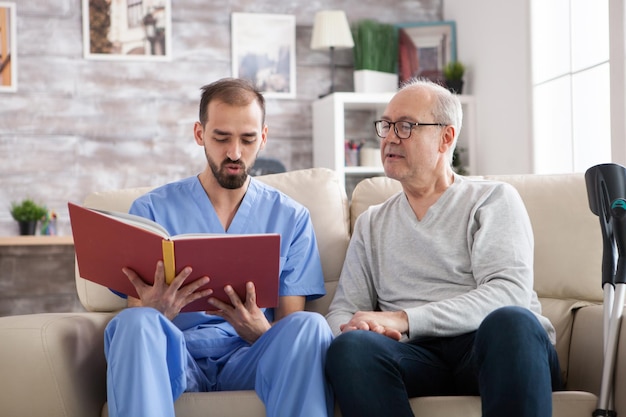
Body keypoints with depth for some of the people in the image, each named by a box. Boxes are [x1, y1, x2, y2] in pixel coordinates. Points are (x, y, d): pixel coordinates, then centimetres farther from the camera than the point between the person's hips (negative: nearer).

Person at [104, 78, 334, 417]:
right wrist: (157, 312, -24)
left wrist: (256, 330, -19)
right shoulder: (151, 210, 7)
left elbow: (289, 332, 6)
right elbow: (135, 317, 2)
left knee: (310, 326, -31)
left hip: (248, 358, 1)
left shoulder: (291, 218, 10)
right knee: (135, 323, -33)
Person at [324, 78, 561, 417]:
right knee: (350, 346, -32)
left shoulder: (493, 199, 11)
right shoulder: (371, 224, 24)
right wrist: (348, 328, -10)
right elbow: (342, 311, 17)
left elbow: (510, 293, -5)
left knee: (510, 321, -37)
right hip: (417, 355, 2)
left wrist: (403, 319, -13)